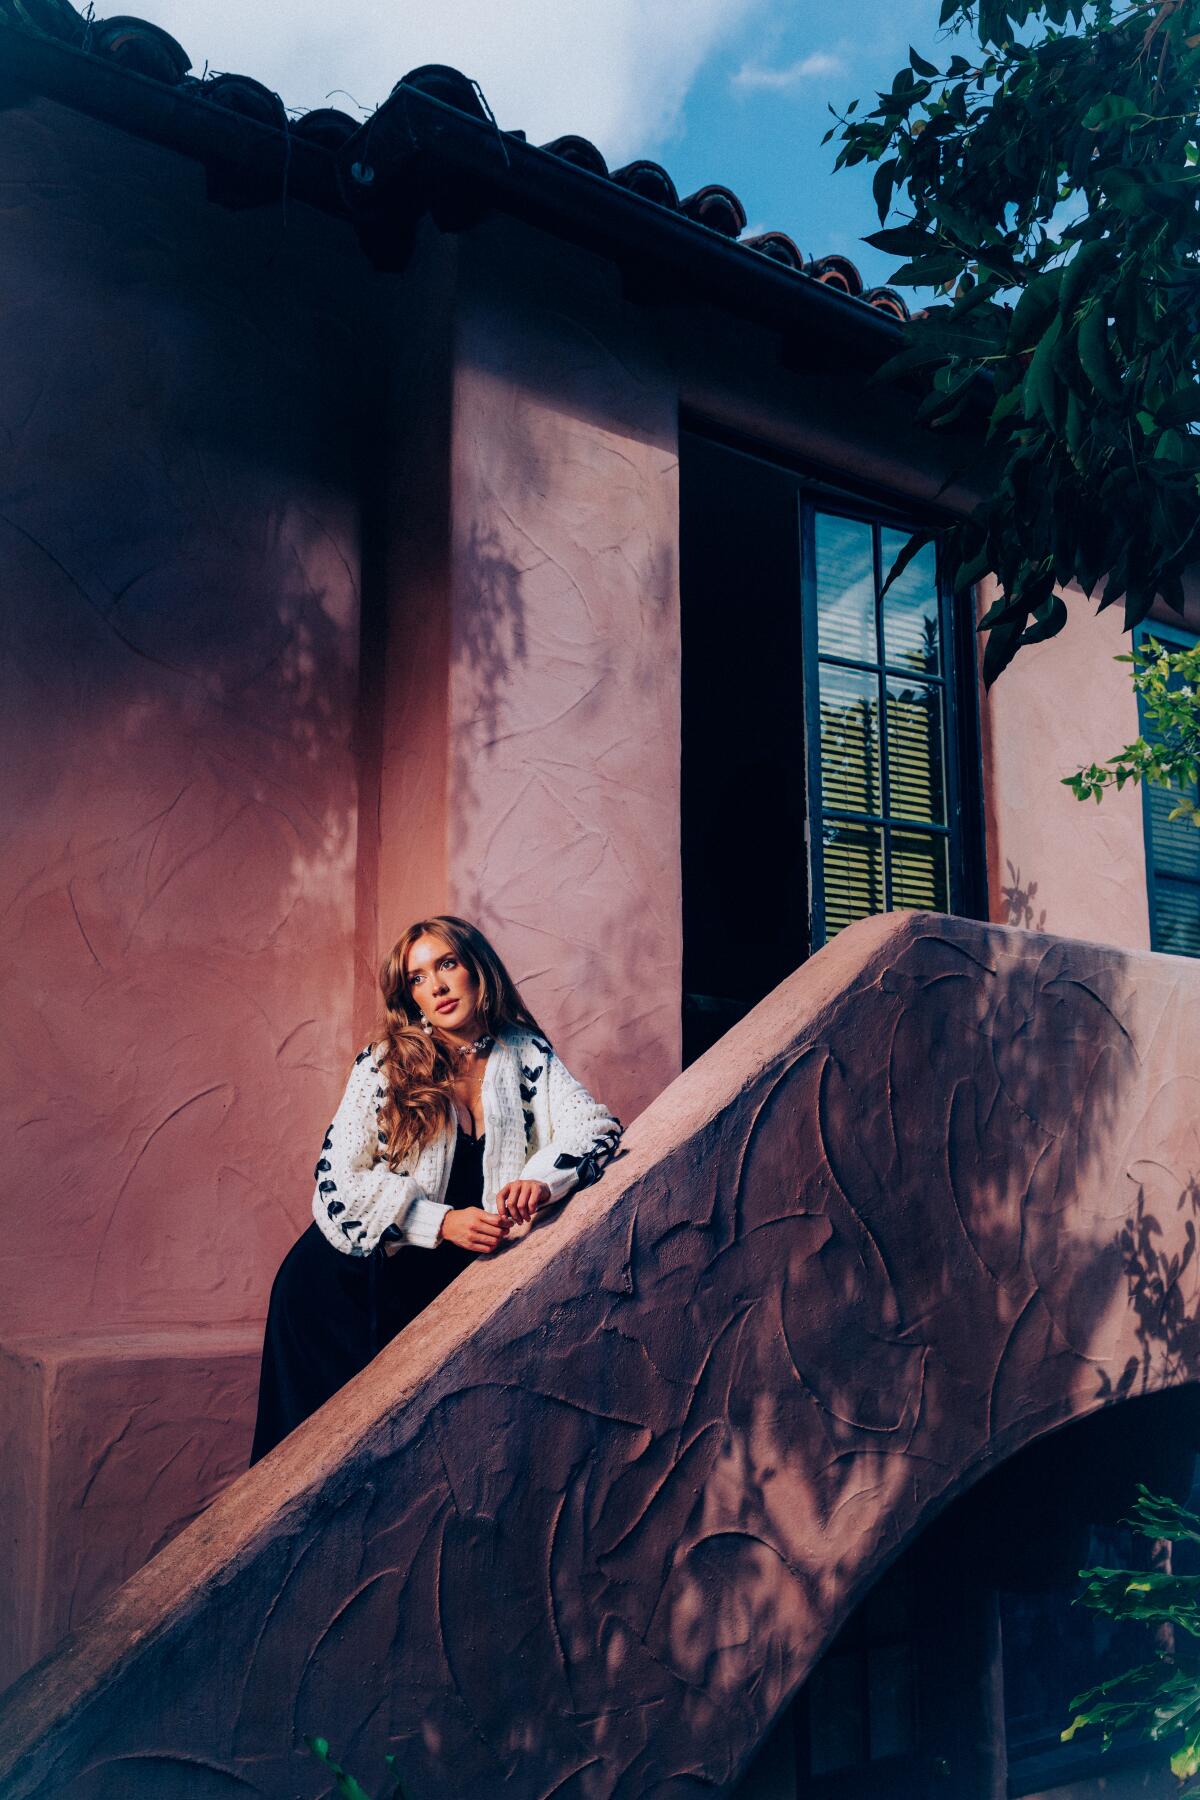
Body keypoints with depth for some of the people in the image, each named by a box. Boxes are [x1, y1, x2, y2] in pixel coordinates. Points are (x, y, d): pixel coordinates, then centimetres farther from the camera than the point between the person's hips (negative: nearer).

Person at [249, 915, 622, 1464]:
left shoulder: (525, 1054, 2)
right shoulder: (383, 1066, -4)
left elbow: (597, 1124, -5)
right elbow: (339, 1181, -9)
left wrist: (542, 1177, -25)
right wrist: (443, 1222, -20)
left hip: (481, 1250, 0)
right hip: (393, 1251, 0)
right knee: (312, 1274, -25)